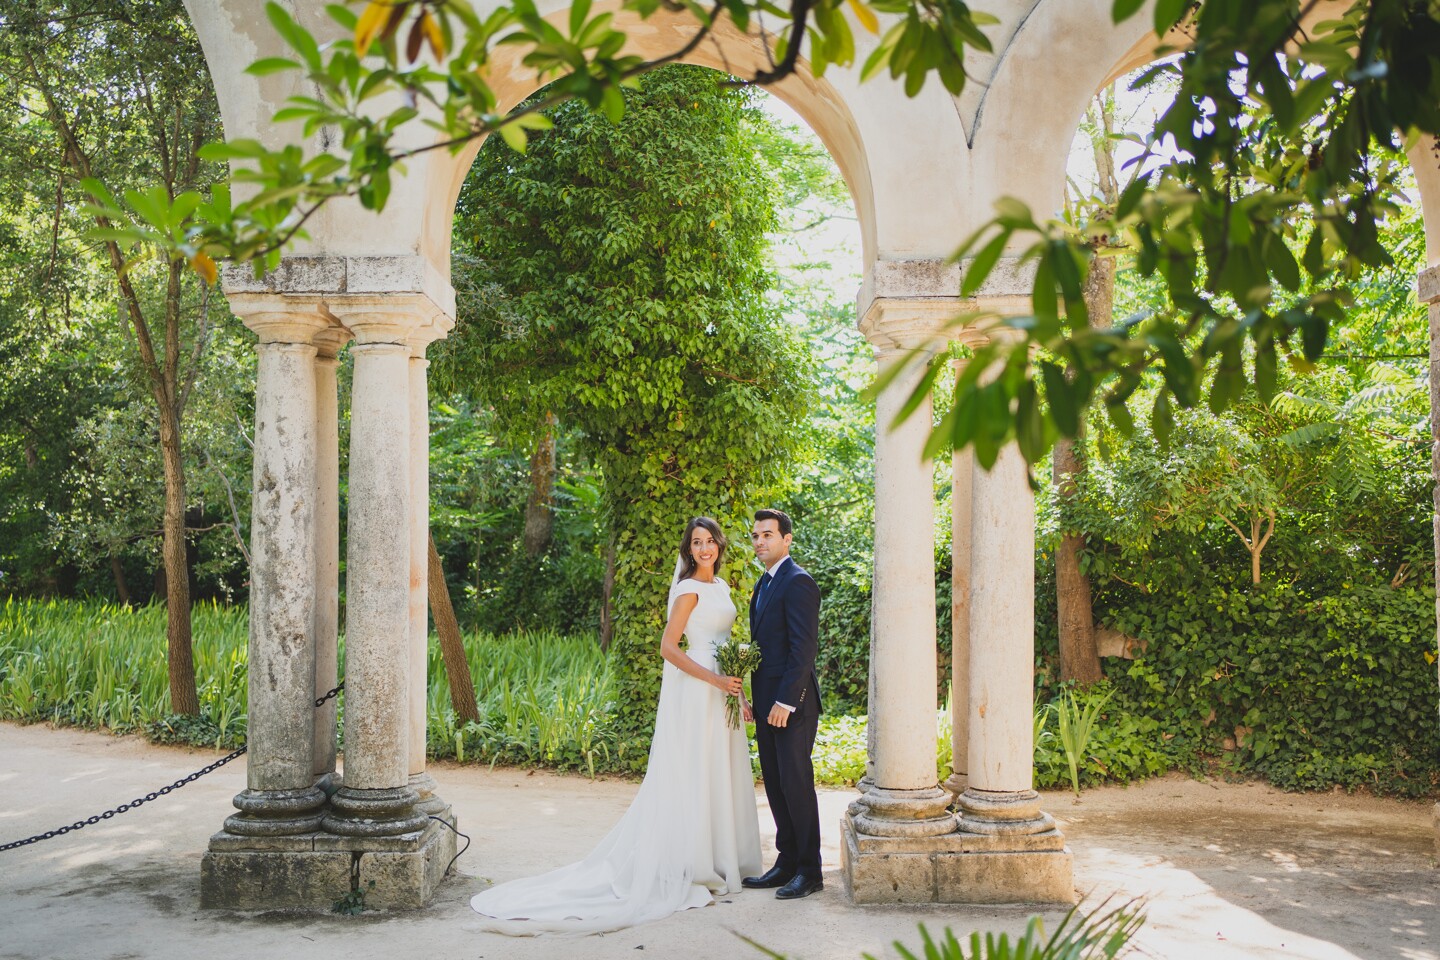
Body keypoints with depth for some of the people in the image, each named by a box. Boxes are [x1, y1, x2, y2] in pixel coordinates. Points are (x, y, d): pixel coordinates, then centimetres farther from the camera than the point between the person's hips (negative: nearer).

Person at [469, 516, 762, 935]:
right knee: (693, 775, -3)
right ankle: (689, 867, 5)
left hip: (721, 689, 9)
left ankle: (716, 861, 22)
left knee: (720, 774, 13)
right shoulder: (689, 590, -13)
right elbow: (668, 647, -17)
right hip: (696, 691, -9)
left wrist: (739, 693, 15)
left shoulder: (720, 586, 14)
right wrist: (716, 680, -19)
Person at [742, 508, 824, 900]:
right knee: (775, 784, 13)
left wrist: (785, 701, -21)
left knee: (796, 783, -3)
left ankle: (809, 871, 7)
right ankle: (787, 862, 21)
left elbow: (804, 647, -19)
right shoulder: (765, 583, 16)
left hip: (791, 703, -9)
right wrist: (756, 697, 13)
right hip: (768, 702, 9)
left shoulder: (797, 581, -13)